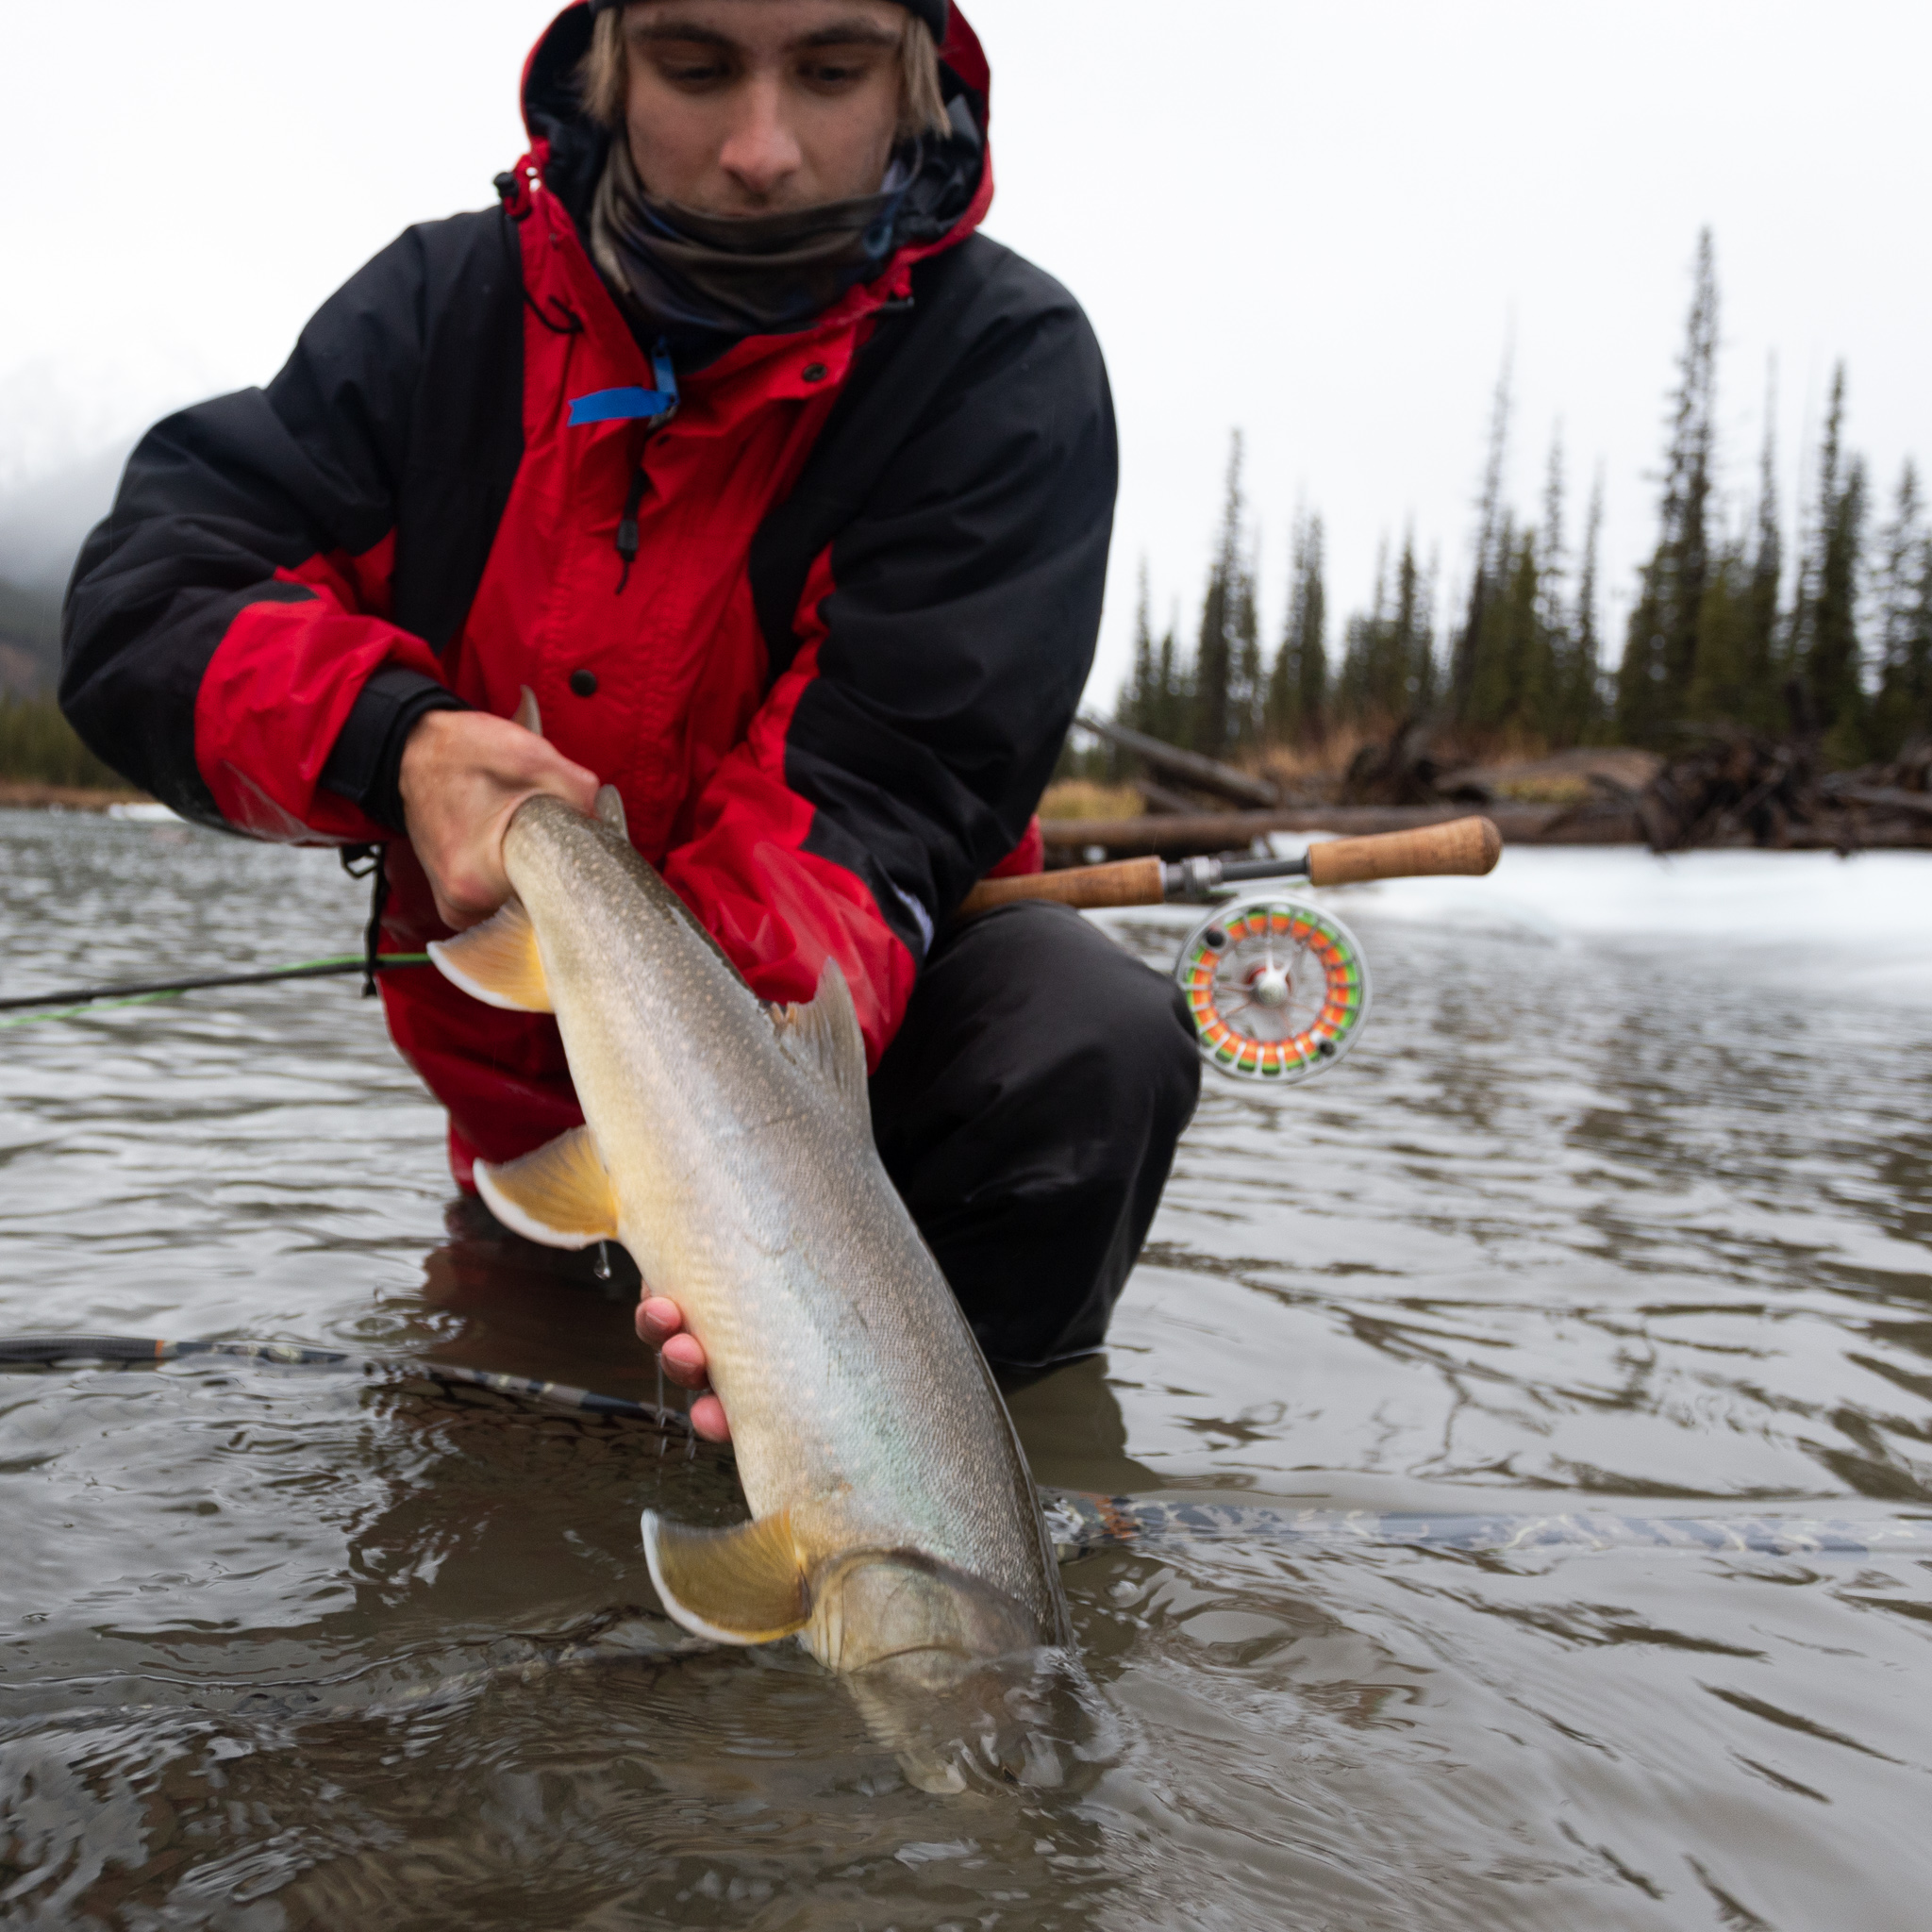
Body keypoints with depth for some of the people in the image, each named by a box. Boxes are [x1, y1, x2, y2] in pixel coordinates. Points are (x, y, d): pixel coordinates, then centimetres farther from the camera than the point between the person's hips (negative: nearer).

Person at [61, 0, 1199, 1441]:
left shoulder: (1007, 364, -17)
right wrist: (392, 739, -30)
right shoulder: (448, 302, -6)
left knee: (1094, 1046, -32)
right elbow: (142, 592, -10)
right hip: (522, 1050, 4)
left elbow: (870, 788, -27)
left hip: (883, 995, -3)